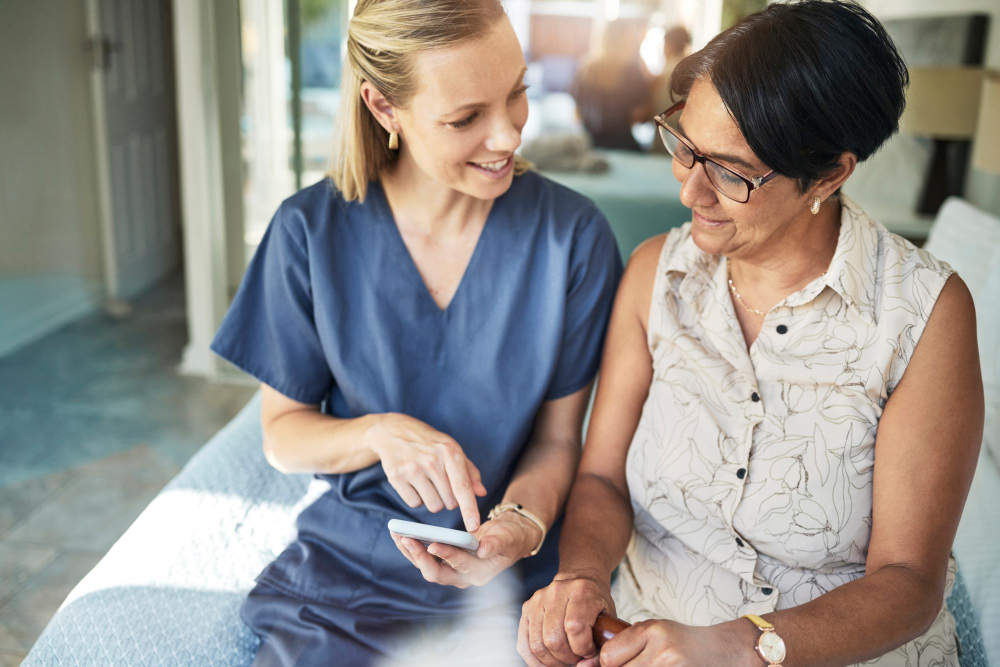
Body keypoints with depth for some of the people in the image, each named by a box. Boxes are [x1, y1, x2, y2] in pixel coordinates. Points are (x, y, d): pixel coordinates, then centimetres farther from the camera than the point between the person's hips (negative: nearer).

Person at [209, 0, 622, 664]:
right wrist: (381, 434, -19)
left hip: (507, 583, 0)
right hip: (346, 564, 1)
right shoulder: (311, 230, -8)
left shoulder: (574, 234, -10)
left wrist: (518, 523, -22)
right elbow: (283, 434, 0)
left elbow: (558, 438, -2)